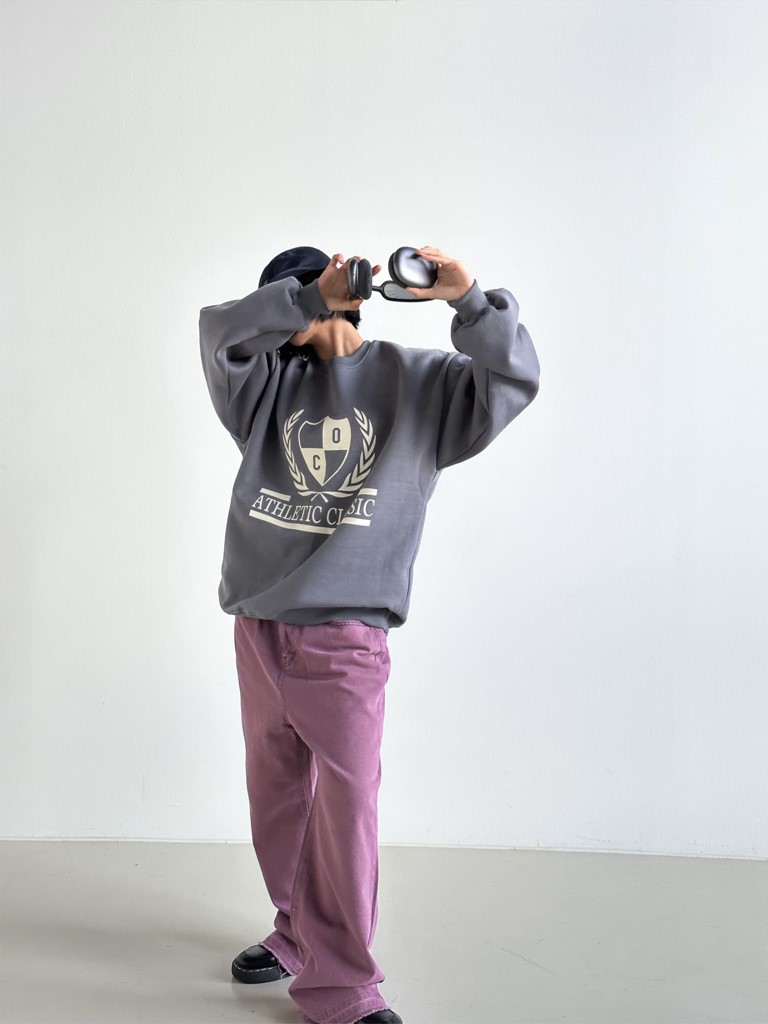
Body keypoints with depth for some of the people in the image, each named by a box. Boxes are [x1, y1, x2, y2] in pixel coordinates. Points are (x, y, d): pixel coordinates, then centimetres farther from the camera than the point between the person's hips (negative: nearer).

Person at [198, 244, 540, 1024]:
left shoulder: (416, 381, 5)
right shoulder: (271, 383, 11)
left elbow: (510, 383, -7)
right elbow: (219, 331, -6)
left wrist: (469, 300, -19)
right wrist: (311, 301, -15)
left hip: (345, 632, -4)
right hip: (258, 624, 4)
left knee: (345, 800, -6)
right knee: (275, 793, 14)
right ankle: (299, 933, 33)